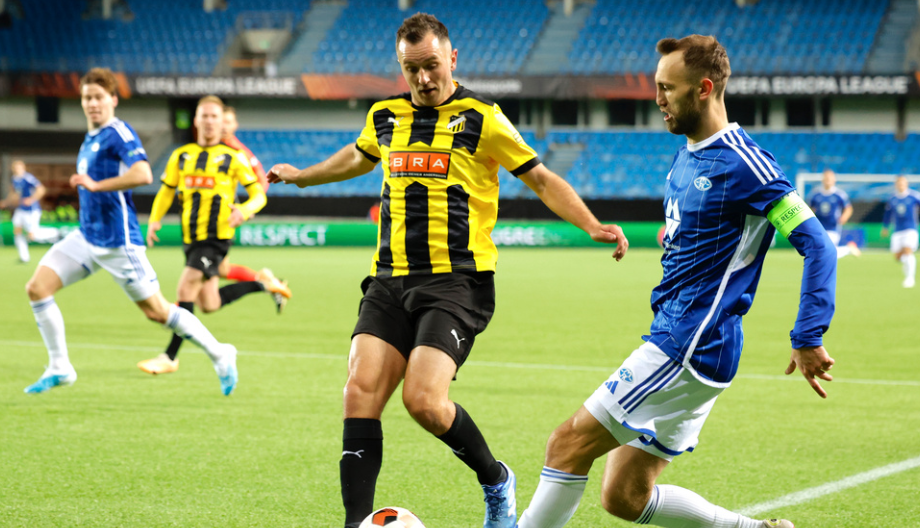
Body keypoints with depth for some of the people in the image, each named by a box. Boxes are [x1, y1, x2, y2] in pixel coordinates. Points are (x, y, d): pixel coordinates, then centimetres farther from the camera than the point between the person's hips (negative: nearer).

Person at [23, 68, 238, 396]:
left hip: (117, 242, -8)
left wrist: (95, 185, -27)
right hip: (86, 236, 8)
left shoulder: (119, 134, -13)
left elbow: (143, 174, -30)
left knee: (156, 311, -2)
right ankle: (59, 369, 6)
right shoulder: (90, 140, 14)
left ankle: (220, 356, 14)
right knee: (37, 288, -4)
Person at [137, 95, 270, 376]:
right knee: (208, 305, 9)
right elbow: (166, 192, 18)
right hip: (191, 237, 6)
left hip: (217, 237, -6)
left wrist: (244, 210, -20)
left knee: (186, 287, -18)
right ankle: (261, 285, 32)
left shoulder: (232, 157, -1)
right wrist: (154, 220, 1)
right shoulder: (181, 155, 10)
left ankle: (170, 357, -12)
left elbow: (258, 195, 1)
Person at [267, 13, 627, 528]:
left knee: (424, 400, -20)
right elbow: (358, 157, 36)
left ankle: (496, 481, 9)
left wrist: (593, 226, -10)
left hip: (458, 281, -5)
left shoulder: (481, 118, -3)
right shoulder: (385, 117, 12)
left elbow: (541, 178, 2)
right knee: (361, 393, -12)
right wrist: (301, 176, 48)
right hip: (390, 280, 5)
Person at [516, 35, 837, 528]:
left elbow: (816, 244, -17)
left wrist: (808, 338, -21)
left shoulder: (743, 164, -14)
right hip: (671, 342, 10)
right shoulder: (687, 156, 14)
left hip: (692, 351, -10)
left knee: (569, 443, -11)